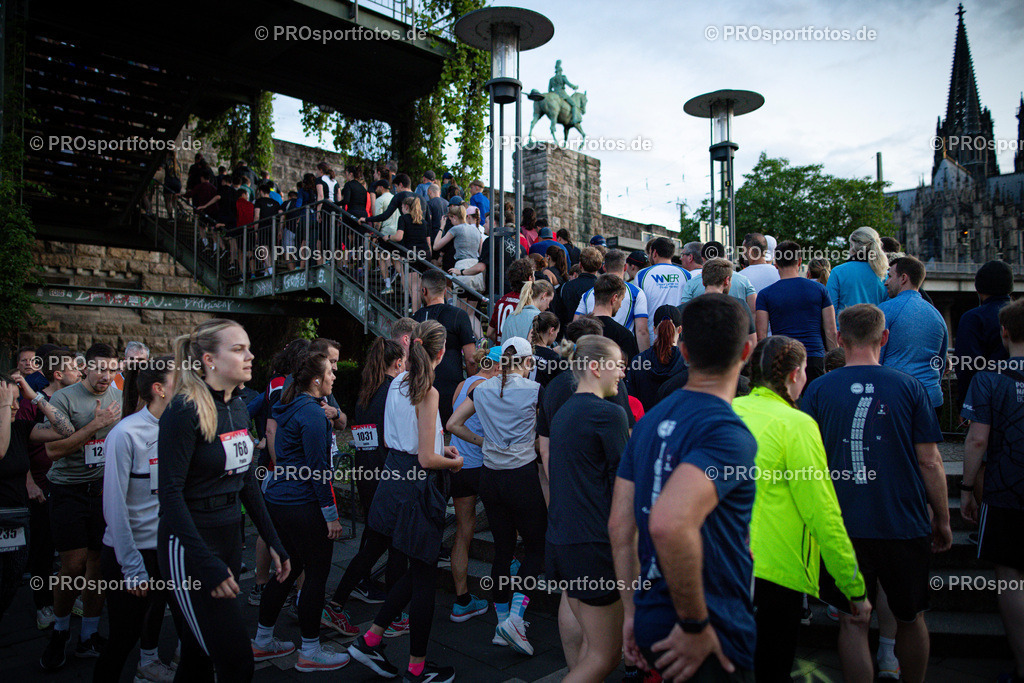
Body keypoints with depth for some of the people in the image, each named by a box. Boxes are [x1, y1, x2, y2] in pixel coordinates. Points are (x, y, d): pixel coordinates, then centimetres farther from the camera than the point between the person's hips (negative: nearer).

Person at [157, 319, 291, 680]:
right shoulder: (185, 410, -17)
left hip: (229, 537, 7)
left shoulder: (238, 407, 6)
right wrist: (207, 565, -23)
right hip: (190, 543, -7)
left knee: (198, 654, 18)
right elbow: (170, 492, -19)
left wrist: (273, 541, 11)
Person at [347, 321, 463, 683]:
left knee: (418, 571, 21)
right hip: (419, 488, -8)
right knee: (424, 577, 7)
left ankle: (370, 639, 23)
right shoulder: (428, 392, -18)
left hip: (394, 479, 8)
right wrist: (455, 462, 0)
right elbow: (426, 459, -19)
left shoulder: (397, 384, 6)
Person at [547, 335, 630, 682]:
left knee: (589, 640, 20)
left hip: (560, 539, 9)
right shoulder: (609, 413, -13)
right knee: (605, 655, 1)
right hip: (595, 543, -9)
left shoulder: (562, 413, 13)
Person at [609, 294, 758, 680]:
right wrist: (696, 624, -23)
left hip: (653, 624, 7)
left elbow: (619, 525, 5)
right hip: (713, 643, -7)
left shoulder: (651, 421, 2)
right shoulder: (729, 434, -21)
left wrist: (633, 611, 11)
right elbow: (668, 522, -36)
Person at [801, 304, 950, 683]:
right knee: (912, 619, 21)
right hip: (905, 524, 1)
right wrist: (942, 520, 10)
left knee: (853, 622, 8)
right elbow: (929, 461, -2)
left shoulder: (818, 389, -5)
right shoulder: (909, 387, -5)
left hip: (842, 525, -1)